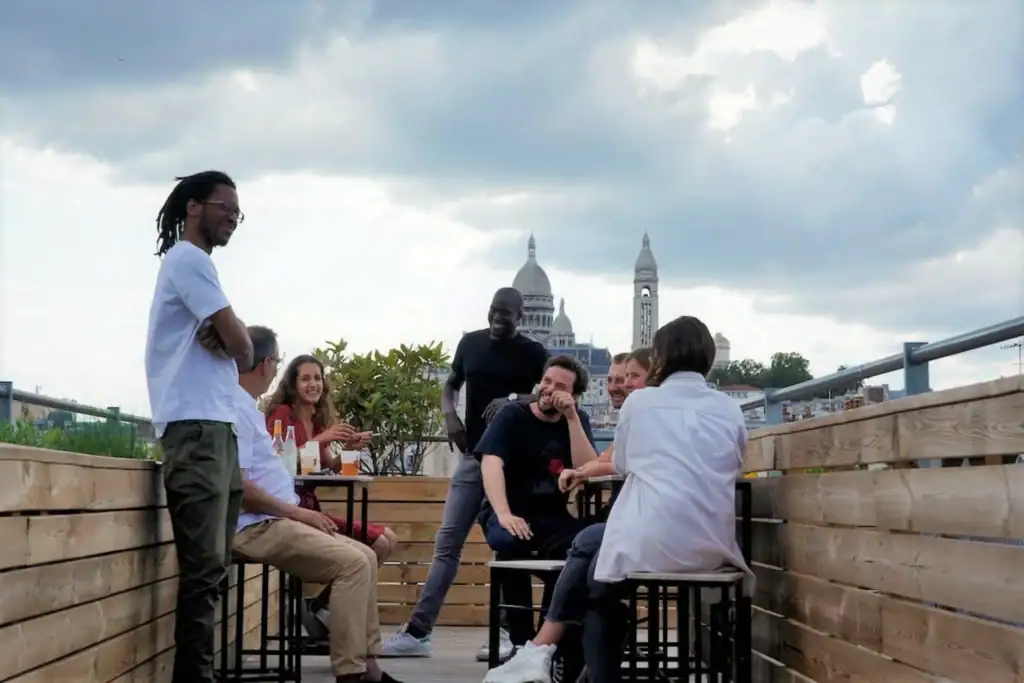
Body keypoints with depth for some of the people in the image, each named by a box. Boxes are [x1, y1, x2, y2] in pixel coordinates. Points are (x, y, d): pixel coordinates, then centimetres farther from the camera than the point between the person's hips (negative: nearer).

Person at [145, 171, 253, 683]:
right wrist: (234, 345, 11)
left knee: (211, 565, 7)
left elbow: (230, 346, 18)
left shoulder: (194, 263, 24)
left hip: (216, 427, 10)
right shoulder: (189, 259, -6)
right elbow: (241, 346, -11)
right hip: (196, 428, -10)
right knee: (203, 566, -12)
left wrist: (221, 342, -3)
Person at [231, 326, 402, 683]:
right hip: (256, 526, -11)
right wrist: (296, 512, -16)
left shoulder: (246, 406, 19)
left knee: (365, 556, 5)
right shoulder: (235, 408, -15)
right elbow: (238, 486, -23)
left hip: (275, 519, 11)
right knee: (353, 563, -21)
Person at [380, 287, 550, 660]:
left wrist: (513, 400, -26)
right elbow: (451, 385, 20)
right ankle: (417, 631, 1)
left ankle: (509, 633, 4)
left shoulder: (533, 353, -2)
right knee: (447, 542, 1)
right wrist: (449, 414, -1)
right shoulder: (471, 343, 9)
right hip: (473, 456, 4)